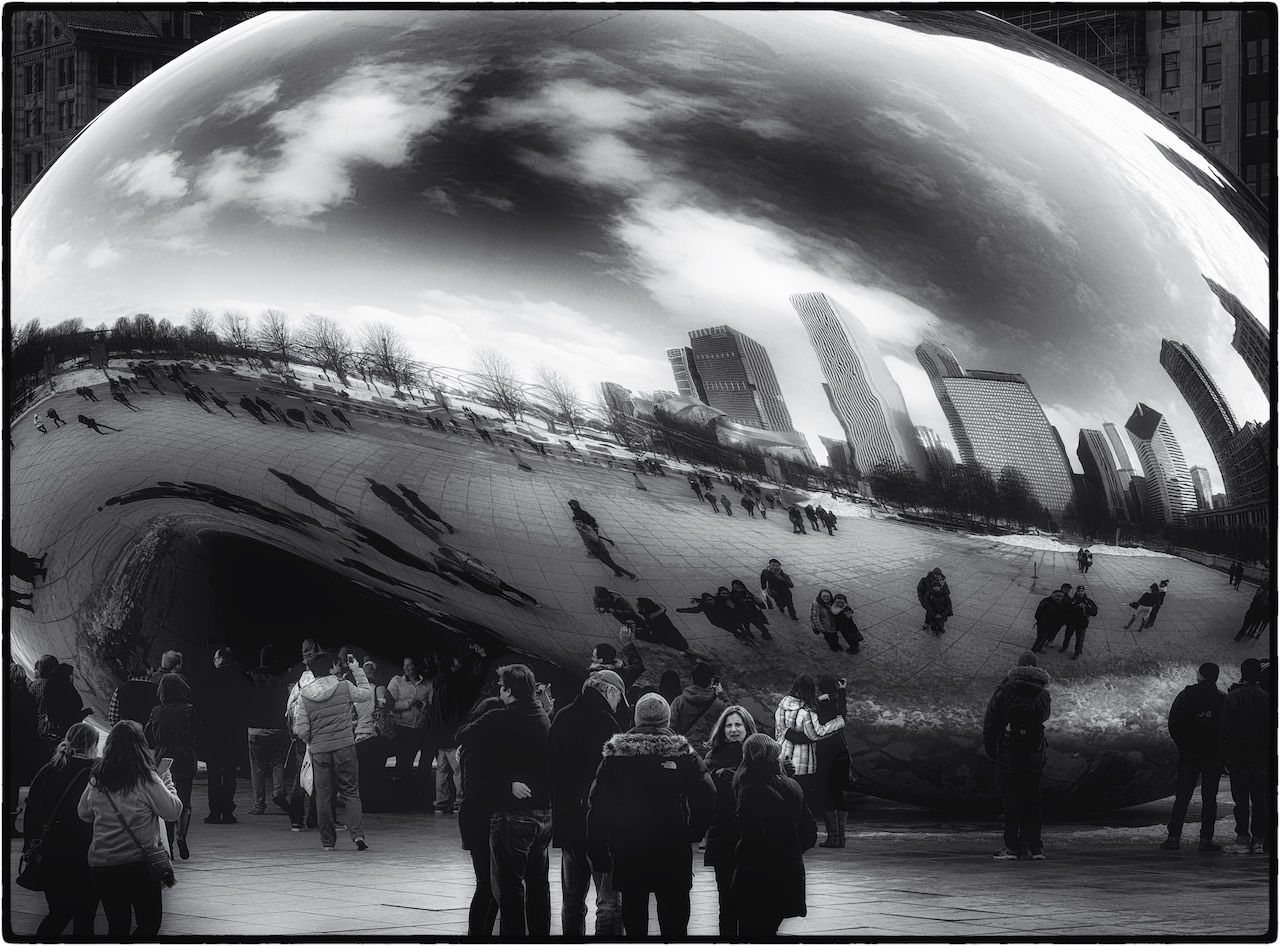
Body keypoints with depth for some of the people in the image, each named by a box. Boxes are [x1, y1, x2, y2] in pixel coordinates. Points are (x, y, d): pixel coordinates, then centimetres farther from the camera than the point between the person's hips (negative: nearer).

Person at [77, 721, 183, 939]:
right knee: (150, 921, 7)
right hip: (138, 863, -4)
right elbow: (172, 811, -7)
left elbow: (83, 813, 17)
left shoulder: (97, 778, 2)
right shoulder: (145, 778, -12)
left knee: (117, 926, 15)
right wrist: (167, 783, 8)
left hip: (101, 864, 4)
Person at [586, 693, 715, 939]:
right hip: (672, 852, -1)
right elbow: (706, 794, -11)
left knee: (634, 914, 11)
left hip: (627, 851, 1)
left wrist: (598, 854, 4)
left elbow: (596, 805, -1)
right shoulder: (681, 753, -5)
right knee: (674, 918, 5)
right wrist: (693, 833, 3)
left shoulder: (615, 755, 0)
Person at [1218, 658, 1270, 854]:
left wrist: (1223, 754, -3)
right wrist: (1270, 754, 14)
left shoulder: (1233, 697, -8)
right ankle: (1258, 840, 7)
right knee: (1259, 798, 8)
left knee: (1241, 798, -1)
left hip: (1239, 757, -3)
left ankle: (1242, 839, -4)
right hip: (1261, 757, 3)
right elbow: (1272, 728, 8)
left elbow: (1225, 728, -9)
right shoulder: (1266, 698, 2)